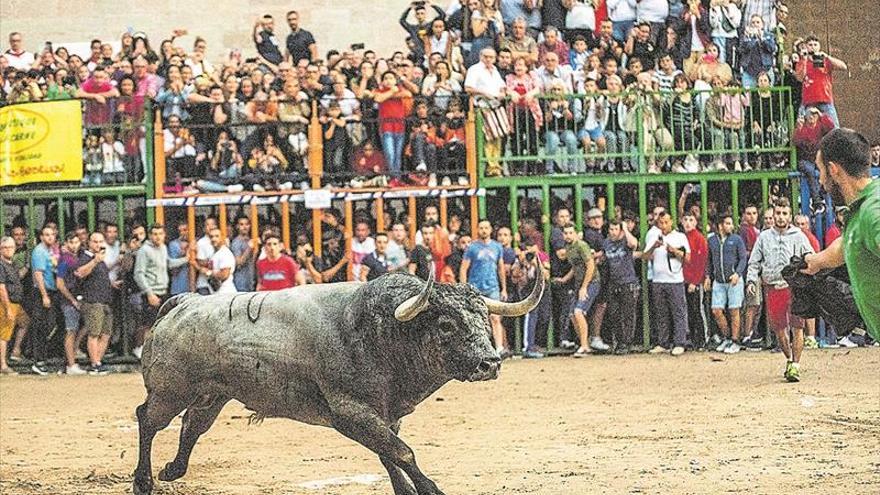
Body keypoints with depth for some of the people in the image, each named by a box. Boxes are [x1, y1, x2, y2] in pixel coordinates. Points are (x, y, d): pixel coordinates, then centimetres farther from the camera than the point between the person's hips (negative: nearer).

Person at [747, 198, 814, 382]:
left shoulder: (798, 236, 6)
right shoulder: (764, 237, 12)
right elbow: (754, 262, 15)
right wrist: (751, 280, 0)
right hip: (773, 289, 3)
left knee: (797, 327, -10)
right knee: (779, 329, 7)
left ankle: (795, 365, -7)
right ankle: (789, 358, 27)